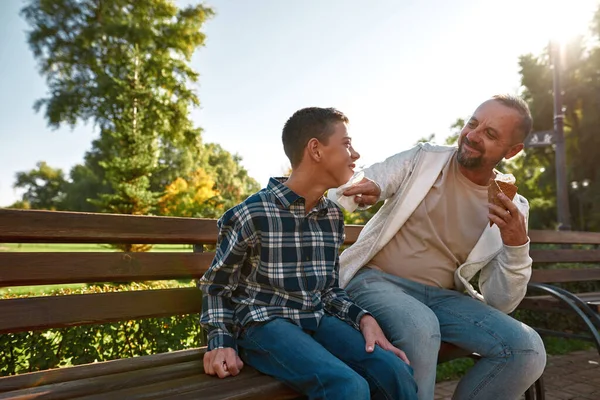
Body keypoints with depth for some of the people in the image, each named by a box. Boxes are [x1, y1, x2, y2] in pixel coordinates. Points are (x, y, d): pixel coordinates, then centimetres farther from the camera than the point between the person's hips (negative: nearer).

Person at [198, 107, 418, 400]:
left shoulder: (333, 217, 8)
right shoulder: (253, 214, -10)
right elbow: (216, 285, 1)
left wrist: (363, 318, -3)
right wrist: (222, 342, -10)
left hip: (317, 320, 6)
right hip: (264, 323, -5)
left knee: (397, 374, -19)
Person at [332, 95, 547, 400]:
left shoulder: (512, 208, 4)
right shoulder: (422, 159, 1)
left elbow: (499, 303, 1)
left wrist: (517, 245, -16)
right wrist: (367, 188, -33)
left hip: (440, 296, 3)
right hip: (377, 279, -3)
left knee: (527, 349, -17)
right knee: (420, 327, -35)